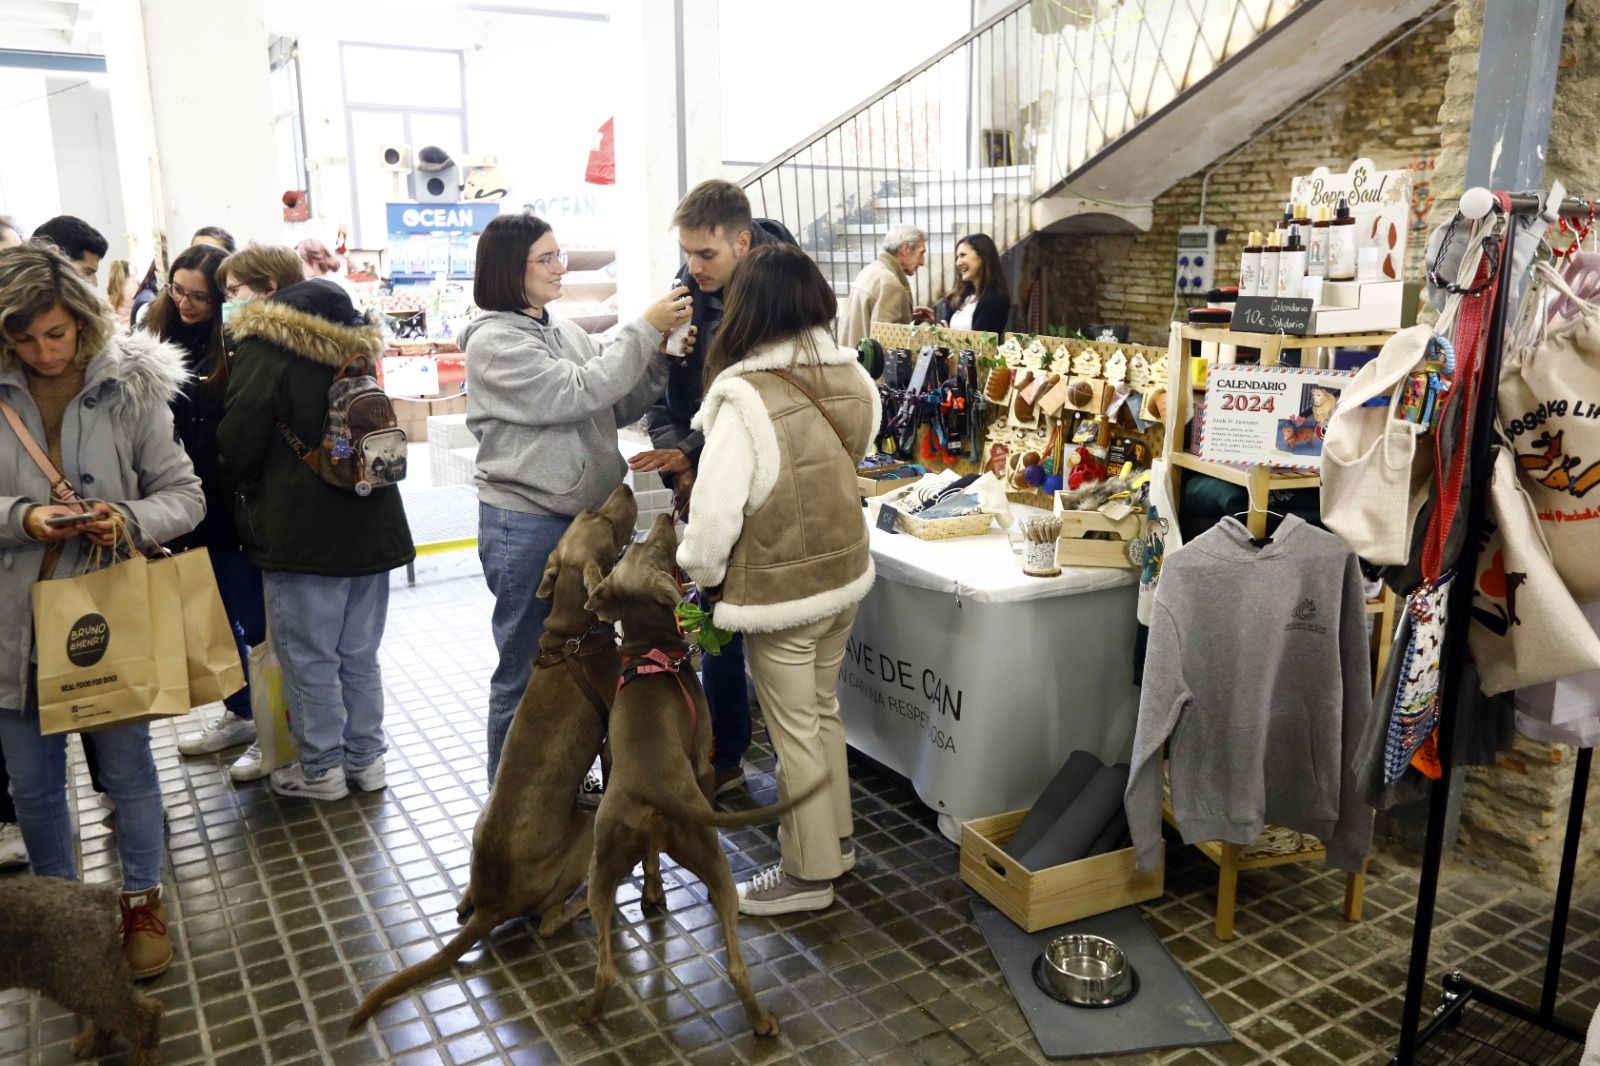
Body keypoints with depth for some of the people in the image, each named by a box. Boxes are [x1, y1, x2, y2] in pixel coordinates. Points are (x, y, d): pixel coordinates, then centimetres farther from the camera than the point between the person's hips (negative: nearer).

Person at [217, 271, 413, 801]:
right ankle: (365, 757, 23)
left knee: (308, 658, 6)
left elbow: (237, 444, -10)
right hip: (369, 524, 7)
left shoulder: (263, 347, -10)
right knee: (359, 655, 15)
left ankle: (321, 768, 16)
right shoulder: (352, 347, 11)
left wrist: (244, 489, 9)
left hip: (302, 532, -7)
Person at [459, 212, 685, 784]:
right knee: (527, 671, 6)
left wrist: (662, 354, -7)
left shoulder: (564, 329, 9)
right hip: (525, 526, -7)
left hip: (584, 516, 8)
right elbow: (575, 393, -21)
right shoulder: (493, 341, -13)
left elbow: (620, 407, 8)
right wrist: (644, 330, -19)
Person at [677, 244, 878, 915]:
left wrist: (701, 571, -4)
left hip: (779, 589, -6)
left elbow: (717, 508, -22)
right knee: (823, 710, 23)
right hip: (845, 573, 7)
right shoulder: (852, 378, -4)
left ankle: (809, 874, 24)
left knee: (795, 730, 8)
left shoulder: (744, 396, -24)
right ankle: (833, 836, 40)